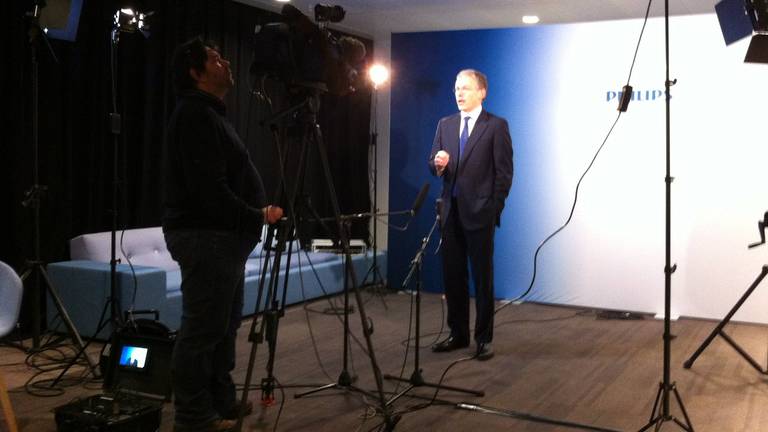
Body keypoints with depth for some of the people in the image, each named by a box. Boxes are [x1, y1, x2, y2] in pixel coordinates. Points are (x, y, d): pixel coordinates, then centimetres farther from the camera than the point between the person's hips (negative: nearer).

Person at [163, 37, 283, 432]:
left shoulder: (209, 114, 20)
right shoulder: (195, 114, -13)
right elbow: (209, 189, -22)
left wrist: (254, 215, 13)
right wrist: (257, 217, -15)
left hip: (221, 235, 11)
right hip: (205, 236, -11)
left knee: (224, 325, 16)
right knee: (202, 330, -4)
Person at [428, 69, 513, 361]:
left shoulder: (496, 126, -3)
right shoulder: (445, 124, 13)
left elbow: (504, 172, -5)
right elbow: (433, 165, 11)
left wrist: (494, 208, -9)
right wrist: (438, 164, -12)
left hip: (479, 212, -5)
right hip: (450, 211, 5)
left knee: (482, 277, 2)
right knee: (452, 275, 10)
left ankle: (483, 338, 11)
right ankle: (458, 334, 22)